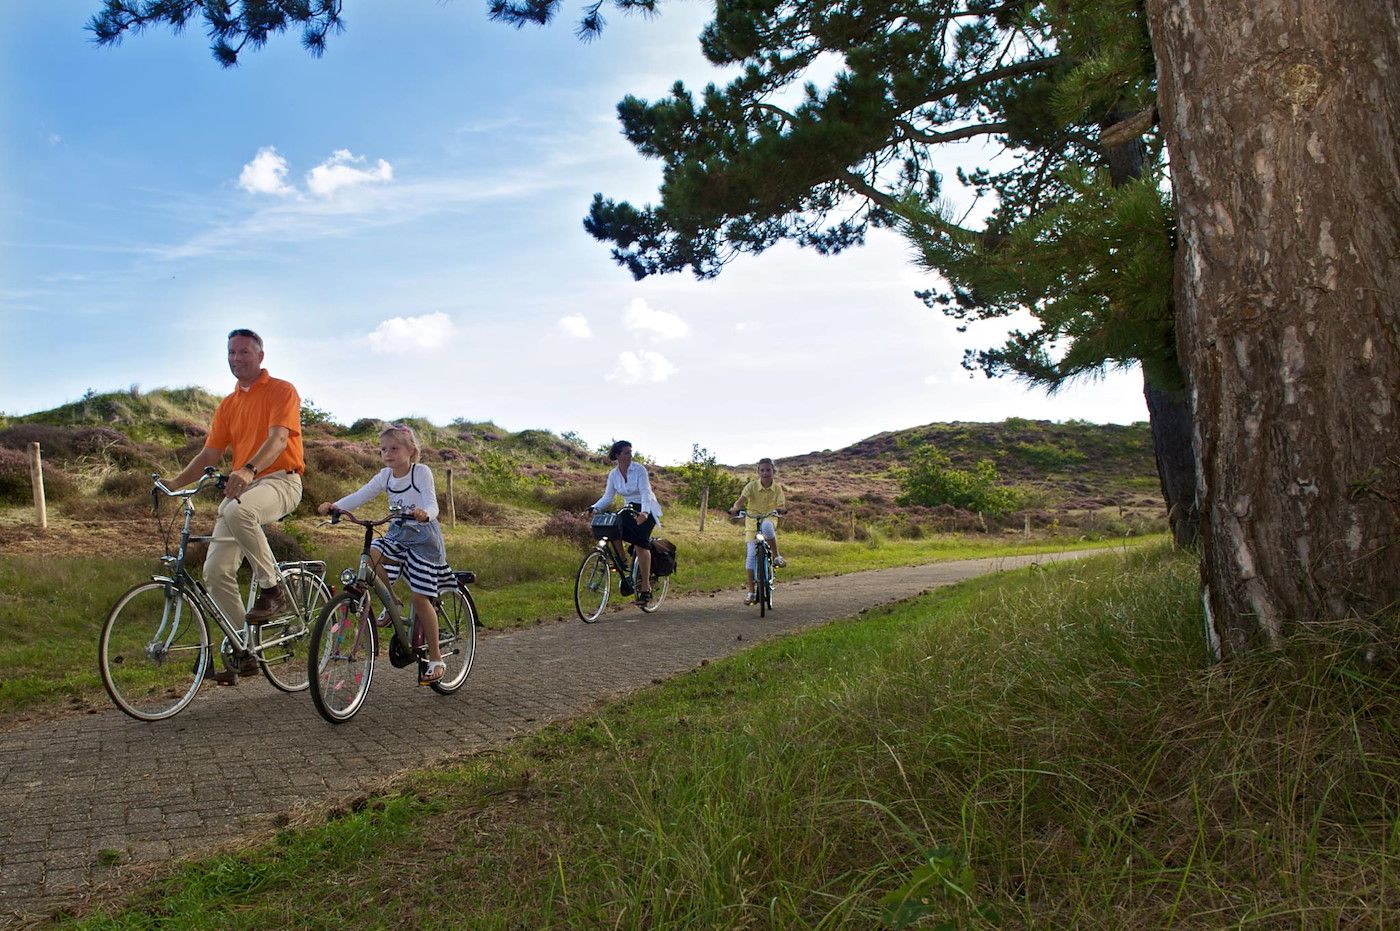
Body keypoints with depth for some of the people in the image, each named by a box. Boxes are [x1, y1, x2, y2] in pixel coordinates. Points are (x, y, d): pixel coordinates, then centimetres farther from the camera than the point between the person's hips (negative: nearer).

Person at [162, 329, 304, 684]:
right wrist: (176, 482, -1)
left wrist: (249, 469, -35)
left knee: (238, 511, -40)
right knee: (216, 569, -5)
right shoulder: (228, 404, 20)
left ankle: (272, 589, -22)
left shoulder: (281, 390, -1)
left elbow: (278, 438, -18)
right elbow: (210, 453, 16)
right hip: (240, 487, 7)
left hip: (279, 480, -7)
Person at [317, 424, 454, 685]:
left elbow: (431, 504, -23)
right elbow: (361, 495, -3)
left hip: (423, 536, -5)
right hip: (398, 533, 6)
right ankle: (391, 601, 0)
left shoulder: (421, 472, -13)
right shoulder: (385, 476, 4)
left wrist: (424, 513, -47)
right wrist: (335, 506, -20)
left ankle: (436, 658, 3)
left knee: (420, 598, -9)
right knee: (371, 555, -27)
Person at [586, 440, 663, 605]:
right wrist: (594, 508, -18)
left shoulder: (638, 469, -14)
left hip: (647, 510, -5)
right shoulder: (613, 475, 0)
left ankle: (645, 587, -16)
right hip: (630, 509, 5)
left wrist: (644, 512, -41)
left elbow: (645, 492, -24)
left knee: (641, 542, -22)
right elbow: (607, 497, 1)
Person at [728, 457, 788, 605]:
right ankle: (751, 591, 0)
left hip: (769, 520, -1)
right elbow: (741, 500, -21)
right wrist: (735, 508, -43)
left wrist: (782, 509, -40)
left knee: (766, 526, -39)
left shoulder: (777, 488, -7)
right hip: (752, 521, 1)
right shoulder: (752, 485, -9)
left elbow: (781, 505, -15)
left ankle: (777, 556, -20)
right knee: (751, 555, -8)